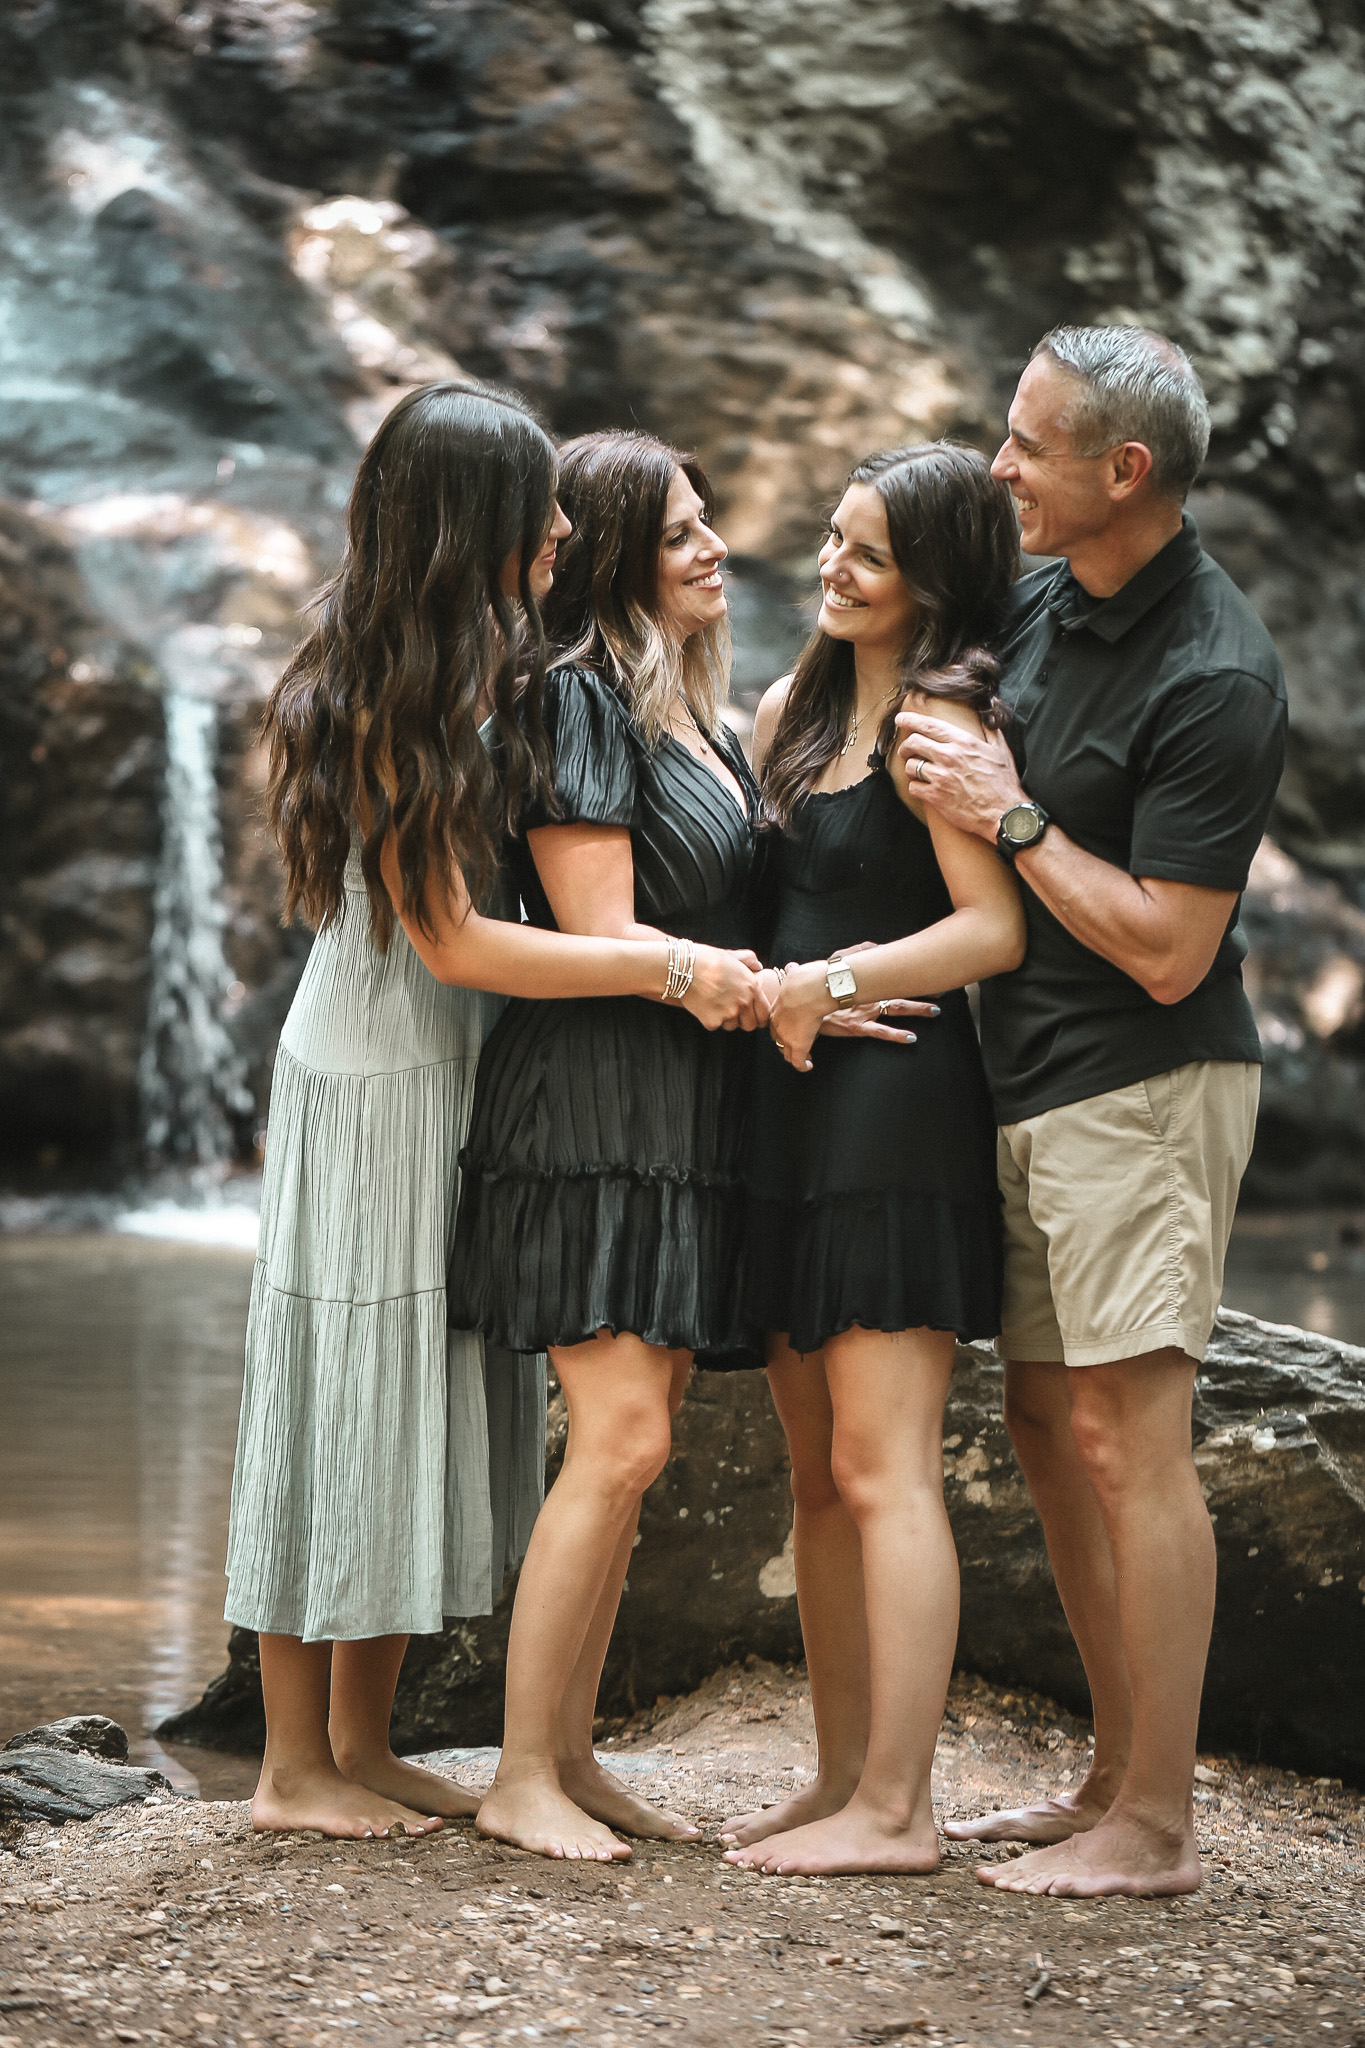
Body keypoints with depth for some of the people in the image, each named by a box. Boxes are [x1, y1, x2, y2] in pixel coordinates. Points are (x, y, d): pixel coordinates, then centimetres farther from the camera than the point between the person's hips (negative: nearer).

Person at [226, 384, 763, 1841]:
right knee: (354, 1393, -1)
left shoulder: (492, 670, 7)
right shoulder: (391, 700, -19)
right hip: (378, 1081, -9)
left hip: (461, 1077, 9)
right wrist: (668, 970, -23)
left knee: (440, 1400, 12)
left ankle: (361, 1740, 22)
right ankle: (294, 1765, 9)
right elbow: (455, 941, -21)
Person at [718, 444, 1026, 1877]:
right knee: (817, 1475, 11)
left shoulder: (940, 720, -10)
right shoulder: (795, 708, 16)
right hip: (791, 1112, 9)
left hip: (900, 1110, -9)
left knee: (880, 1472, -8)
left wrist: (828, 985, -15)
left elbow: (995, 929, -19)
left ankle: (896, 1811, -4)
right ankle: (841, 1778, 18)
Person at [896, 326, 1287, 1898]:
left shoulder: (1216, 681, -19)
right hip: (1031, 1077, 9)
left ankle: (1156, 1827, -1)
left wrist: (1009, 819, -15)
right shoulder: (1040, 606, 8)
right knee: (1044, 1422, 12)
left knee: (1125, 1435, -8)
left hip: (1143, 1083, -9)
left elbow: (1167, 949, -21)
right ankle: (1114, 1780, 22)